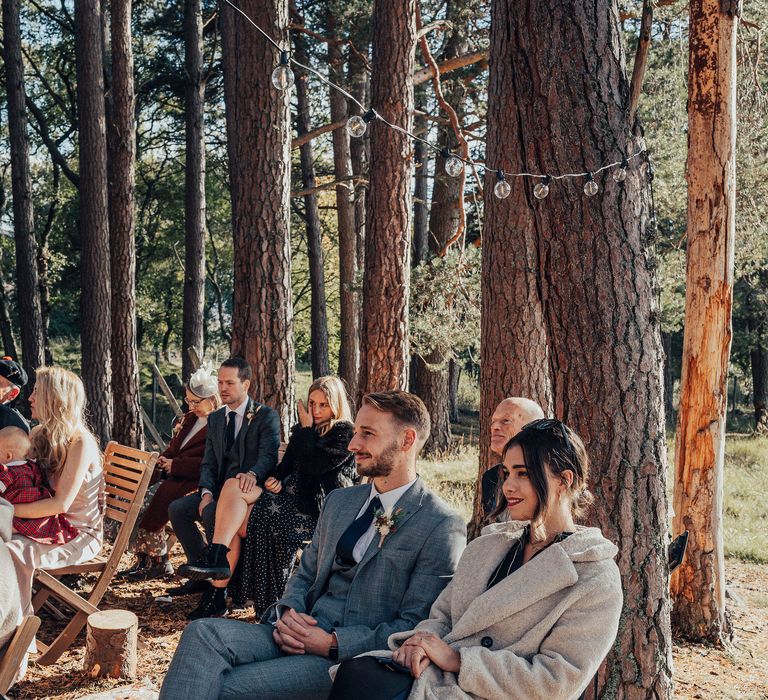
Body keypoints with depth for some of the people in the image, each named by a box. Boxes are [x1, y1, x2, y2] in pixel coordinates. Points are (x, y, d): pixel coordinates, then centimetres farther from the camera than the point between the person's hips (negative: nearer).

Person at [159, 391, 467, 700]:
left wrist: (333, 643, -16)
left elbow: (414, 626, -11)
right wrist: (288, 613, -2)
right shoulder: (338, 501, 16)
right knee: (203, 633, -21)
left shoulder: (442, 528, -8)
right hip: (300, 634, 7)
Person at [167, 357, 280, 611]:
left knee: (212, 512, -32)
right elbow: (208, 463, 10)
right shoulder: (215, 419, 14)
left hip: (250, 491, -7)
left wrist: (252, 474, -45)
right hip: (220, 489, 7)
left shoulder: (266, 416, -7)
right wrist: (206, 492, -11)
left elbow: (269, 456, -21)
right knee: (177, 508, -12)